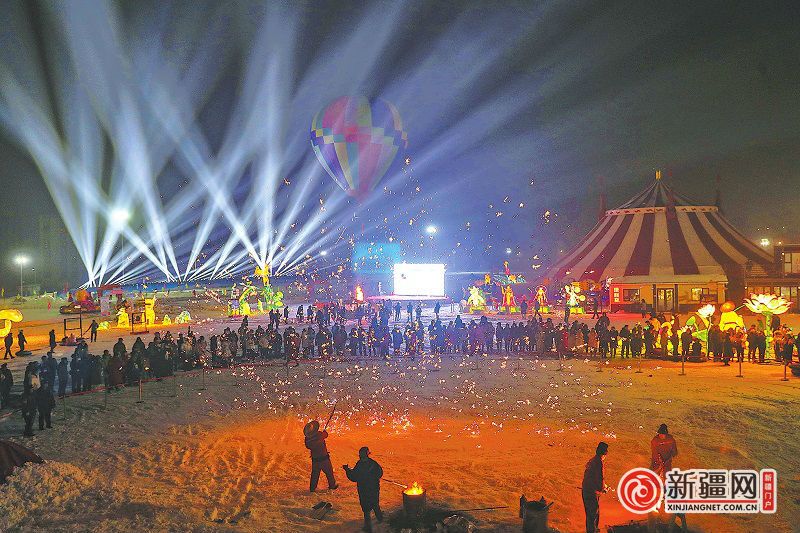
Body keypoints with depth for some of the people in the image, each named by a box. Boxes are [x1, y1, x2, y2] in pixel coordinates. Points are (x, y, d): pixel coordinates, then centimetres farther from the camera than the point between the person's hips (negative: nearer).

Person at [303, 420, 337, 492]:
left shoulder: (307, 438, -14)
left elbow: (308, 446, 4)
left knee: (315, 473, 18)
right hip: (324, 458, -3)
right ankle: (332, 485, 28)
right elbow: (326, 435, -1)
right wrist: (324, 431, 22)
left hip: (315, 459, 3)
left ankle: (312, 488, 22)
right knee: (329, 472, 16)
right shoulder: (319, 435, -24)